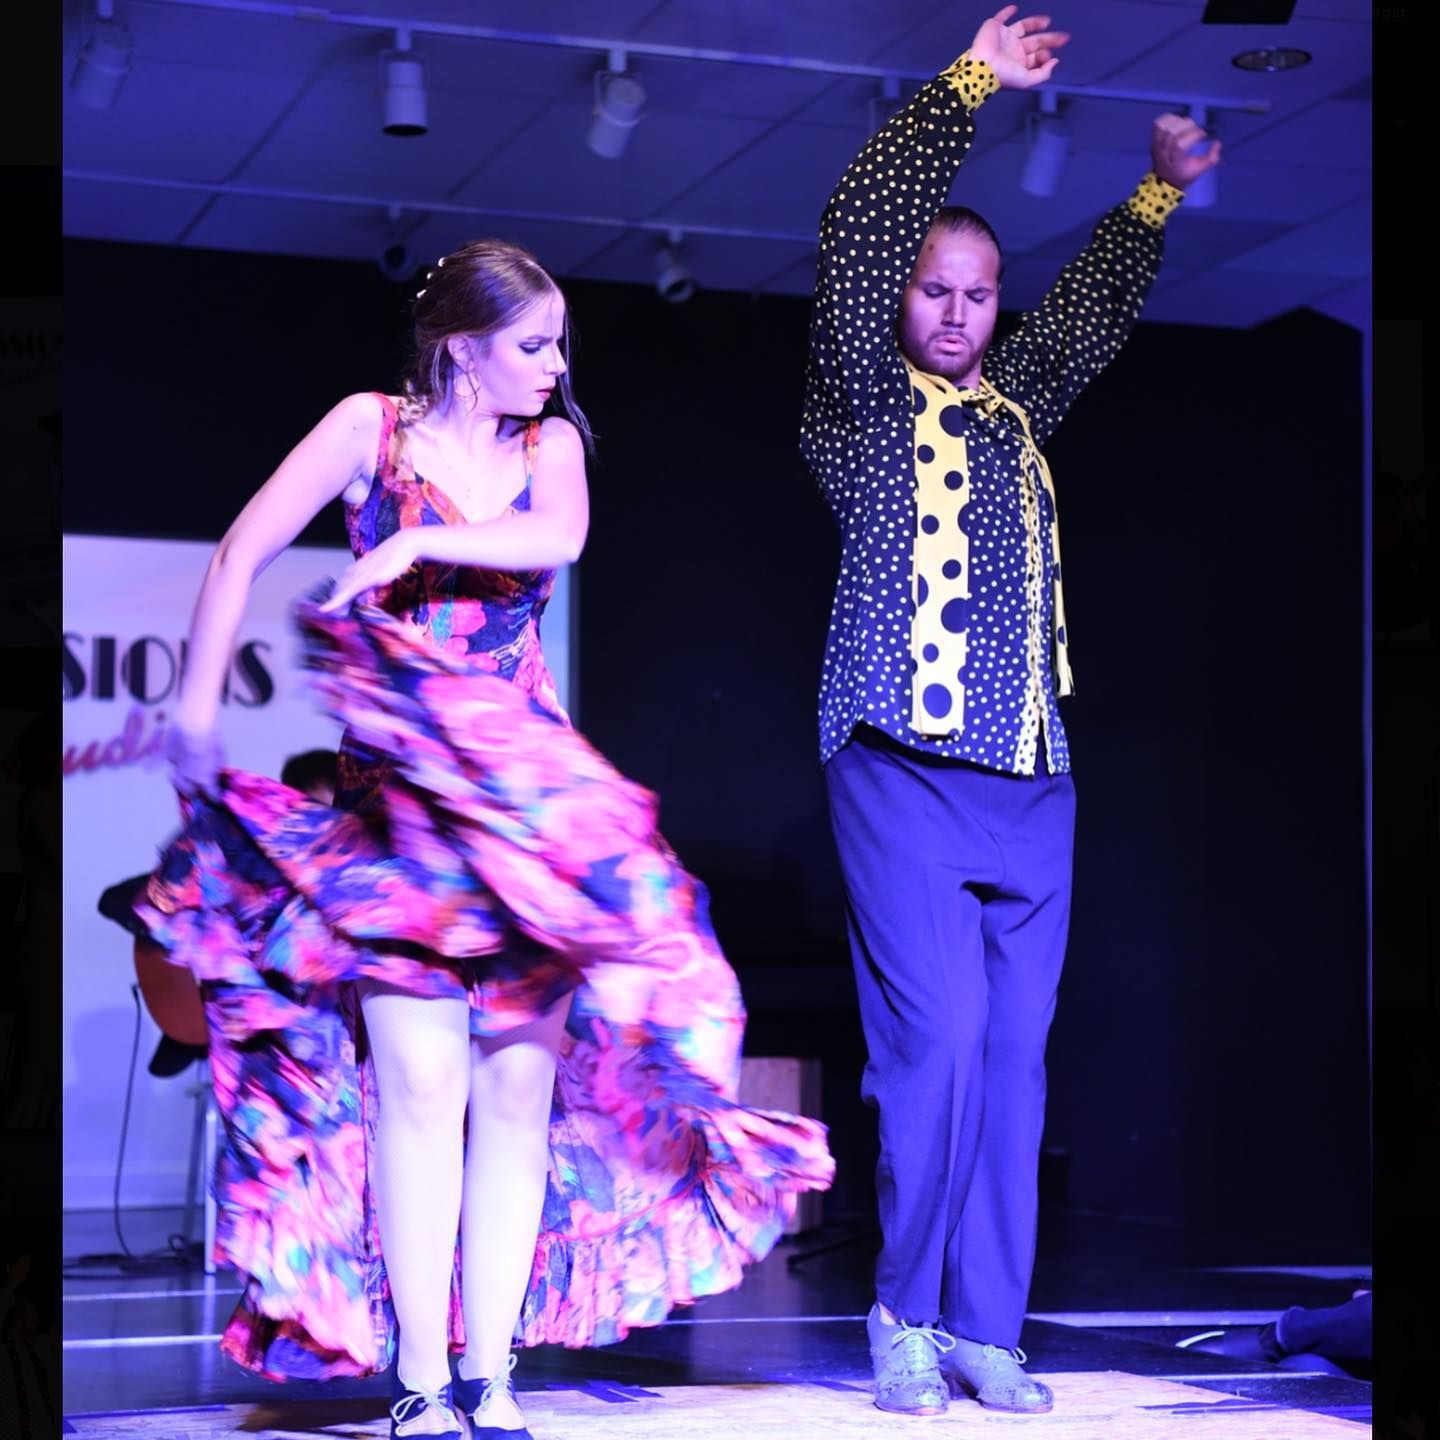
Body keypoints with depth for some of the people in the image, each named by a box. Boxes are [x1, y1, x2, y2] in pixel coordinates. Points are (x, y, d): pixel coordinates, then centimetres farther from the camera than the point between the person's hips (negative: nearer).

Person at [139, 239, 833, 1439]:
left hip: (524, 797, 3)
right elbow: (242, 554, -1)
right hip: (396, 797, -3)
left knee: (521, 1086, -3)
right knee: (421, 1082, -11)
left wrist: (416, 545, -21)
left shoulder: (549, 445, 9)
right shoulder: (372, 429, 2)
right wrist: (198, 708, -8)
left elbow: (558, 538, -13)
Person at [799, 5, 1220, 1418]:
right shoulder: (861, 398, 5)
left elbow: (1095, 303, 37)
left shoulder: (1015, 405, 20)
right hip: (908, 773, -6)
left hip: (1030, 783, 6)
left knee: (1013, 1060, 3)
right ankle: (905, 1315, 2)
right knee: (938, 1040, -13)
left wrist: (1155, 194, 33)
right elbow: (855, 231, -4)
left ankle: (984, 1331, 9)